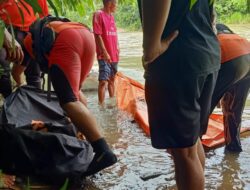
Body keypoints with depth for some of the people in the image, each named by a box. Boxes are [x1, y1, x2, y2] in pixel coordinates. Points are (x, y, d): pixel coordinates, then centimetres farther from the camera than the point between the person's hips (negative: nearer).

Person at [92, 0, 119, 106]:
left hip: (114, 55, 8)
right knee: (103, 81, -12)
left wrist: (117, 49, 14)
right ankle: (101, 105, -9)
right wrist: (104, 52, -20)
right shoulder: (98, 14, -10)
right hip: (105, 55, -8)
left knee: (112, 79, 17)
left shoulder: (111, 16, 13)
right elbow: (98, 35, -15)